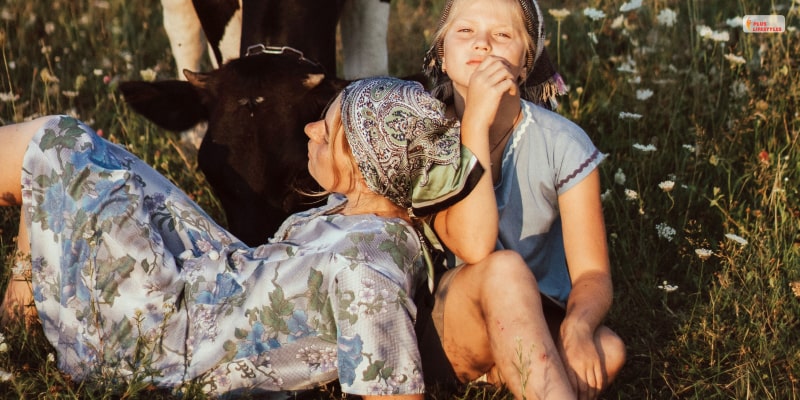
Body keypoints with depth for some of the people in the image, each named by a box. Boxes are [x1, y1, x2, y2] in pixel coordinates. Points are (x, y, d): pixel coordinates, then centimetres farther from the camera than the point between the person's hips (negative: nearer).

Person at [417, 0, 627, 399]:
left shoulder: (562, 144, -8)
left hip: (535, 323, 2)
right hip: (446, 321, -2)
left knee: (606, 351, -31)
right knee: (503, 269, -34)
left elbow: (592, 274, -11)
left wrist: (577, 327, -35)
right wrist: (475, 121, -31)